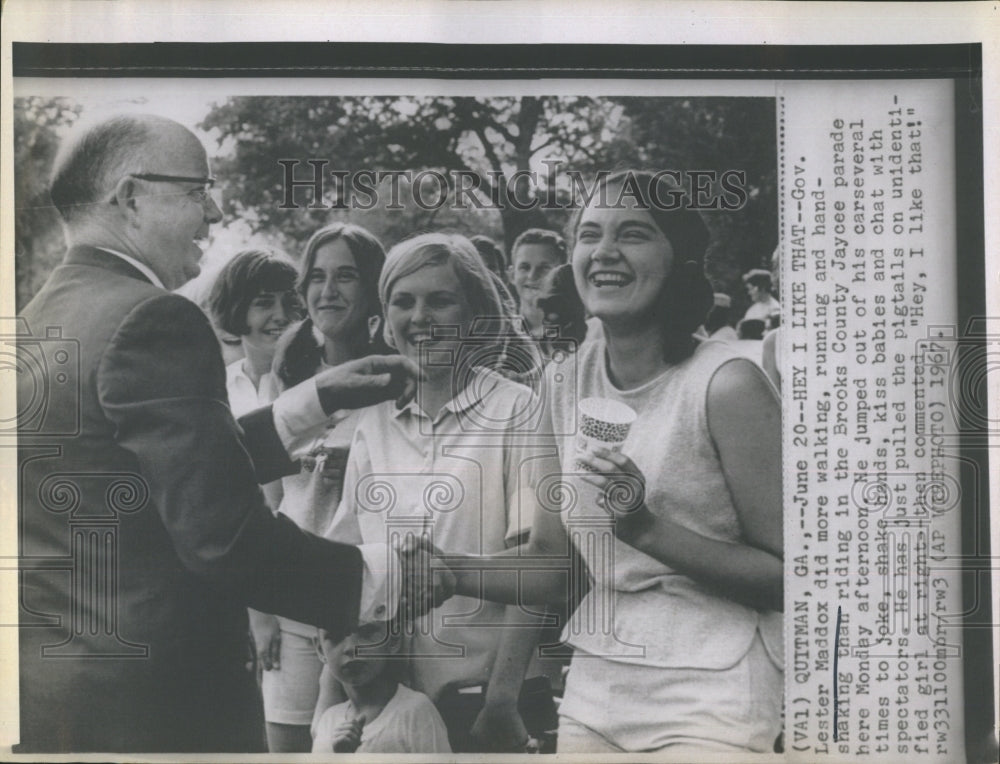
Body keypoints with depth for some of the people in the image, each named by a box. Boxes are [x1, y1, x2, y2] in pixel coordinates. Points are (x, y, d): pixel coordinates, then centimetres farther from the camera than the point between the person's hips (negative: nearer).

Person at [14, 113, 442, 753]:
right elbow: (224, 535, -24)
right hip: (158, 704, -9)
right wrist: (386, 577, -12)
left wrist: (317, 398, 14)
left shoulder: (39, 322, 10)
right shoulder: (150, 321, -18)